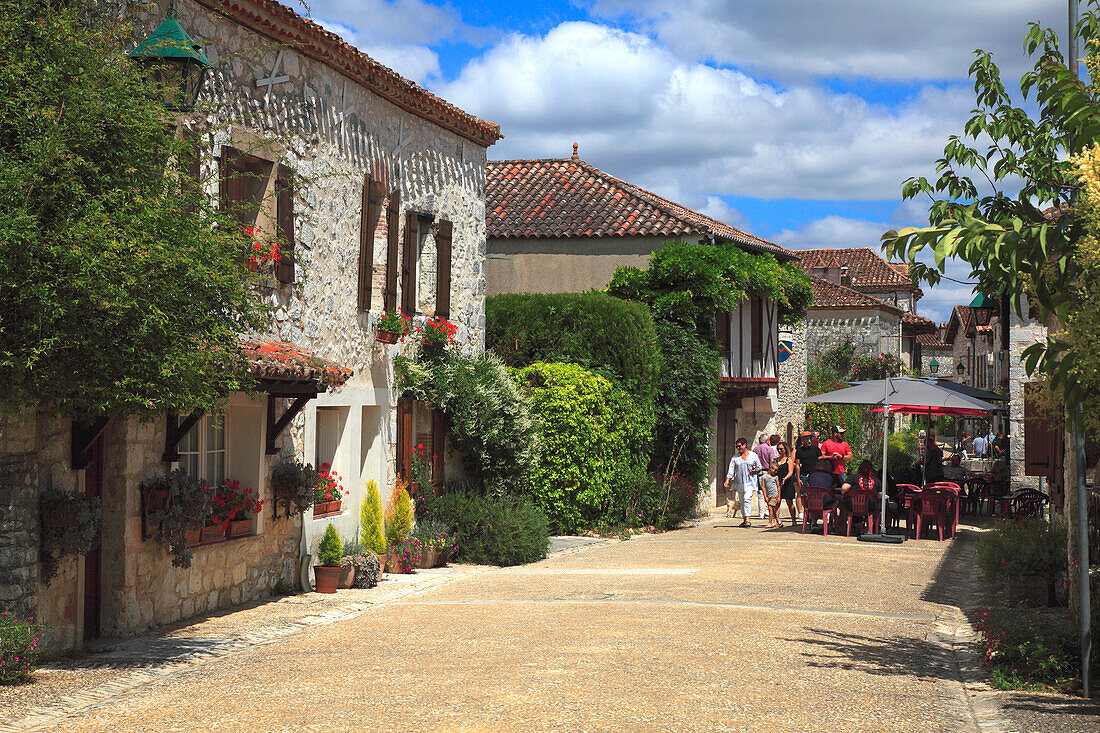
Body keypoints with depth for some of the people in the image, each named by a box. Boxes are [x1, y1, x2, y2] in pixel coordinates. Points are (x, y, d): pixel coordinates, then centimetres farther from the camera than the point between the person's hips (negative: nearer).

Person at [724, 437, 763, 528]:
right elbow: (731, 469, 4)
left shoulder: (753, 455, 4)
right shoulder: (735, 457, 9)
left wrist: (755, 470, -12)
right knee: (741, 501, 6)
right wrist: (727, 480, -8)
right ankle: (744, 519, 16)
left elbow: (759, 466, 10)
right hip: (740, 482, 4)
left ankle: (747, 519, -21)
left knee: (747, 499, -17)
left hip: (750, 482, -4)